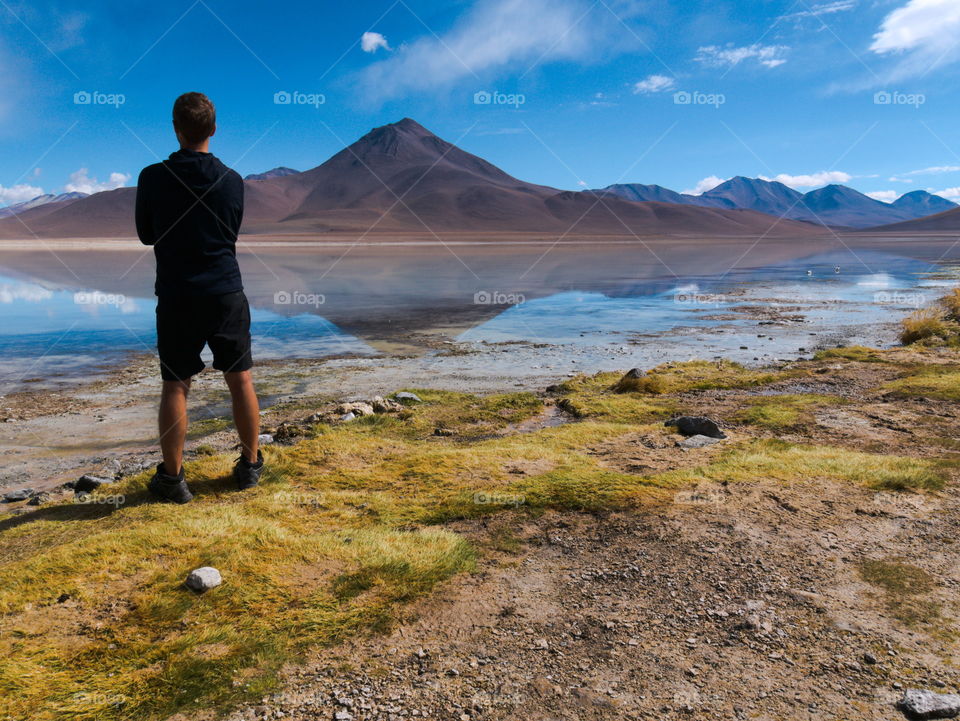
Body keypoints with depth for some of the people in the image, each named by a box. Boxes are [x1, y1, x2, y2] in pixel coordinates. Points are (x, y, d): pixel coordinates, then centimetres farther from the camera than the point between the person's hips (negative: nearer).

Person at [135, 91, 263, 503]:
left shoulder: (153, 178, -6)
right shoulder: (232, 181, -2)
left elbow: (145, 235, 7)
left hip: (176, 296, -1)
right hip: (226, 292, 1)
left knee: (175, 385, 6)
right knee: (240, 379, 10)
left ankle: (172, 477, 13)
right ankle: (250, 466, 20)